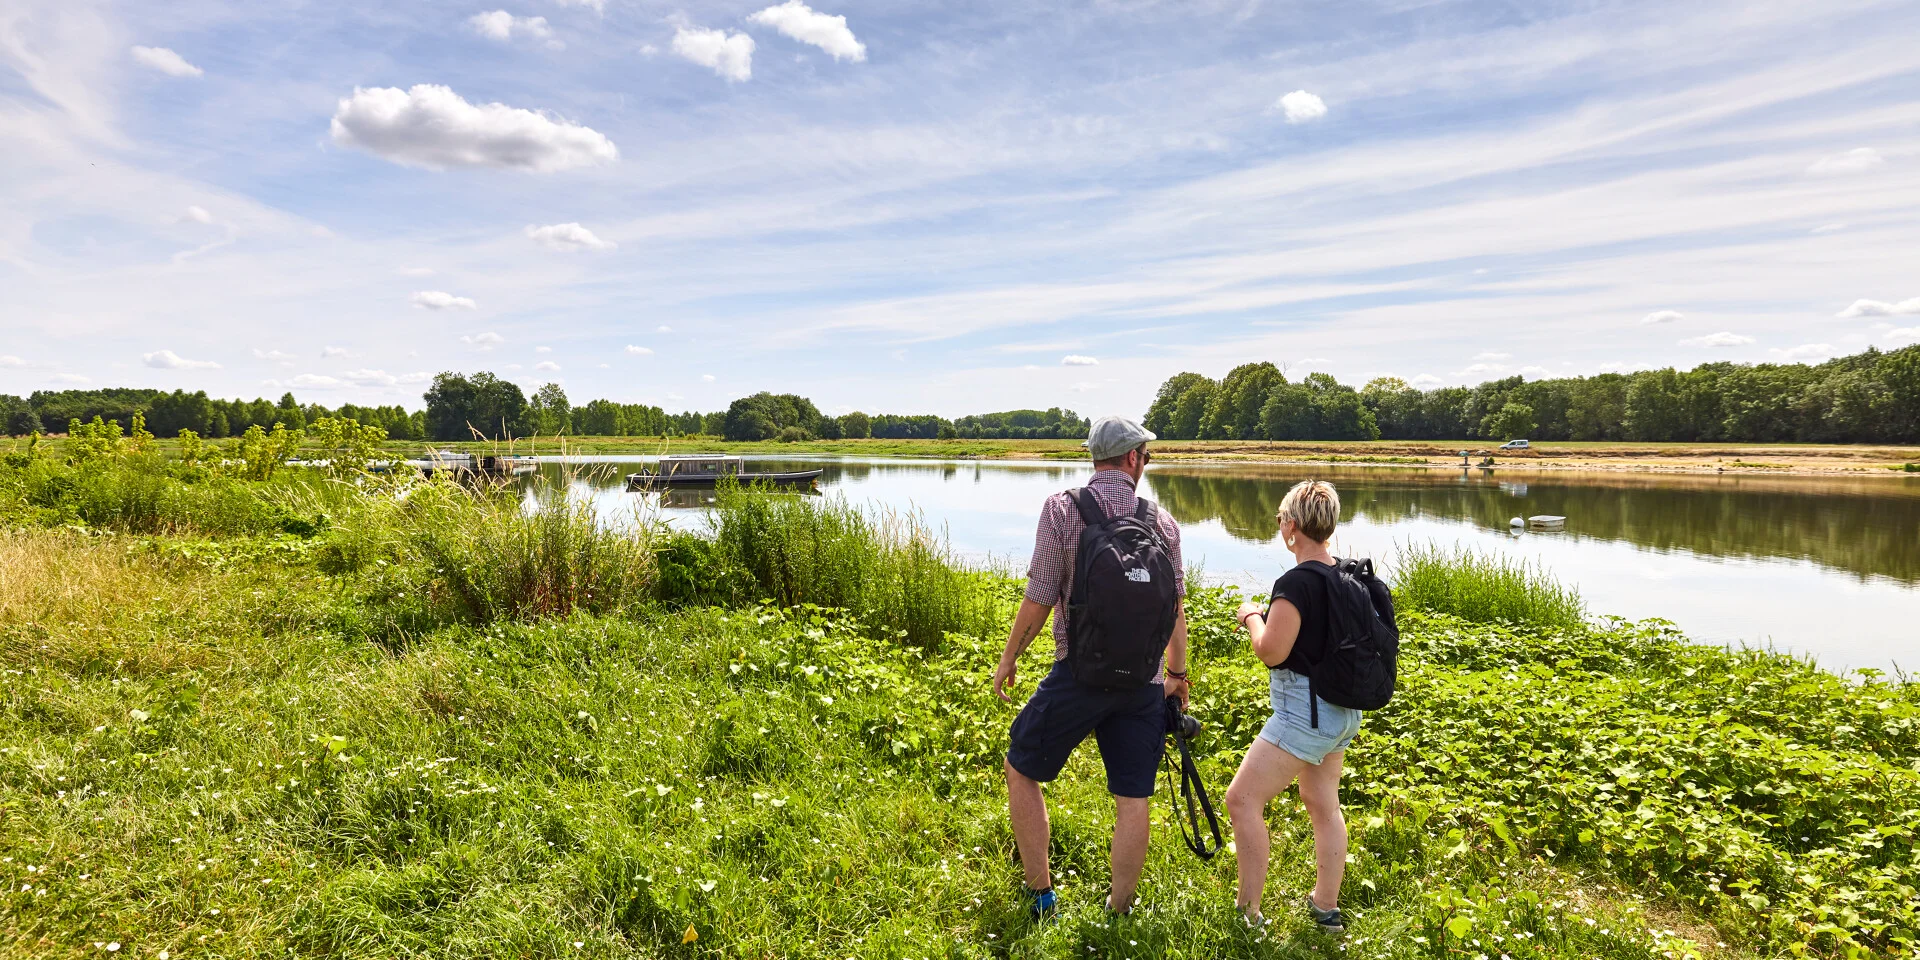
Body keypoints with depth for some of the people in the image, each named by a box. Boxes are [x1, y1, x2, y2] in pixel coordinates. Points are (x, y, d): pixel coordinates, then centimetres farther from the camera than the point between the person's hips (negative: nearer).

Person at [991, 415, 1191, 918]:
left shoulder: (1063, 508, -8)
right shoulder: (1162, 520, 3)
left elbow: (1039, 600, -9)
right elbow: (1175, 608, 9)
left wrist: (1008, 659, 5)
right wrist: (1176, 673, 23)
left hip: (1080, 674, -3)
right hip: (1143, 679, 4)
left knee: (1021, 769, 16)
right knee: (1132, 799, 13)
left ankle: (1040, 895, 22)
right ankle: (1119, 912, 26)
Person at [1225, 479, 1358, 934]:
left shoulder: (1295, 582, -21)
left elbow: (1271, 652, -21)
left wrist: (1252, 617, -4)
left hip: (1304, 710, -9)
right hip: (1341, 710, 9)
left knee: (1242, 799, -4)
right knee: (1323, 805, 20)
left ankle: (1248, 913, 0)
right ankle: (1327, 908, 33)